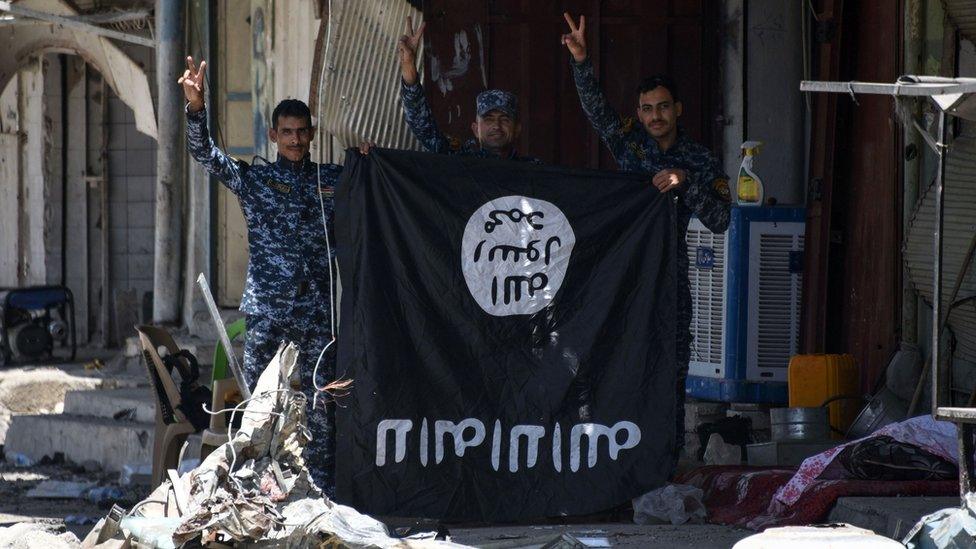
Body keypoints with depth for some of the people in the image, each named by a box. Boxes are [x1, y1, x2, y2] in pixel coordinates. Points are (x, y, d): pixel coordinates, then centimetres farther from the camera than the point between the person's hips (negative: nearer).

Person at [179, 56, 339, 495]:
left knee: (320, 402, 3)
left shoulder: (334, 180, 11)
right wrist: (195, 107, -23)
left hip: (318, 310, 1)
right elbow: (203, 152, -7)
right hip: (266, 309, -1)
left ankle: (322, 488, 8)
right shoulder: (252, 178, 5)